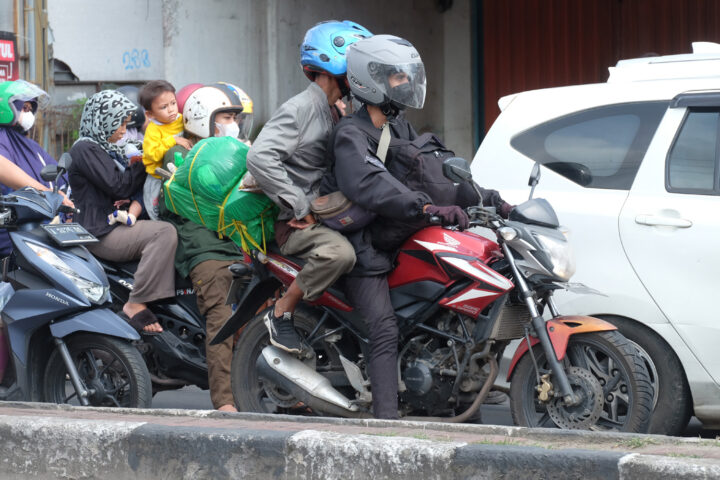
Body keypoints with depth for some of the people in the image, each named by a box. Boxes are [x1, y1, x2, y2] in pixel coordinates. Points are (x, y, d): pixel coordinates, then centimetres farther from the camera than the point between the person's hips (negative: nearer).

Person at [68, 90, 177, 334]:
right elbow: (117, 186, -16)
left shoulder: (105, 149, 25)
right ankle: (136, 304, -33)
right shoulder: (85, 149, -7)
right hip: (101, 233, -10)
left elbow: (128, 186, 26)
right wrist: (141, 165, -5)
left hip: (117, 224, 10)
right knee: (164, 232, -28)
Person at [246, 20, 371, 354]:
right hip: (291, 224, -9)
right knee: (340, 252, -34)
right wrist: (298, 207, -23)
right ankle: (281, 313, -18)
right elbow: (259, 157, -26)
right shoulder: (300, 108, -13)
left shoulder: (335, 114, 17)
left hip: (323, 212, 9)